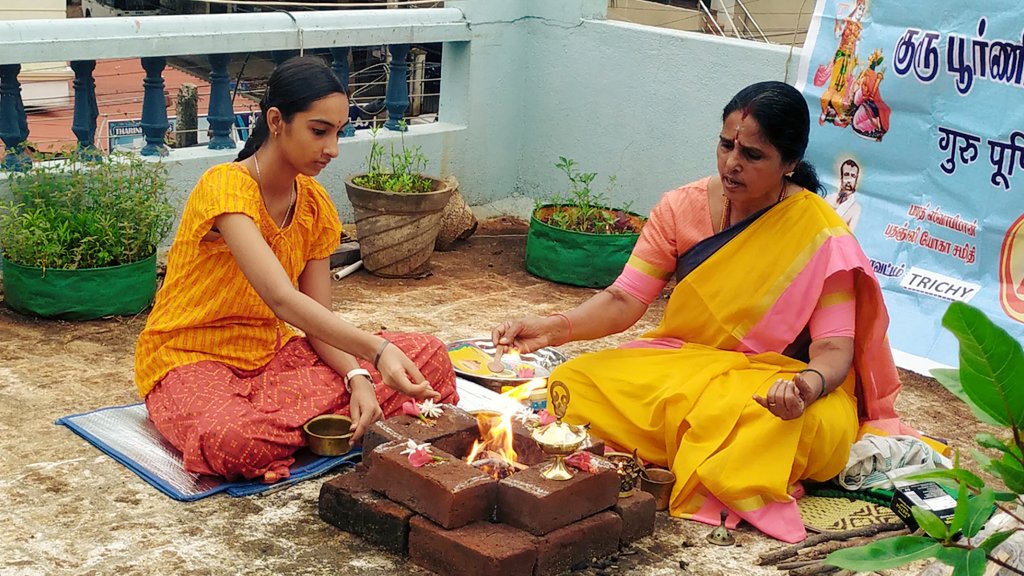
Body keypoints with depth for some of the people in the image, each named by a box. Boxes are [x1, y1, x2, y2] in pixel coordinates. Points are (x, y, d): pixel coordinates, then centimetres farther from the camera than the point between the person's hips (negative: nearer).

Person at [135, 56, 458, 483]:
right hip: (190, 361, -7)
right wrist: (376, 350, -46)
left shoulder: (316, 205, 2)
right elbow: (283, 301, -36)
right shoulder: (226, 188, -22)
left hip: (269, 353, 7)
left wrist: (359, 378, -22)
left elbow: (319, 320, -2)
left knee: (428, 356, -9)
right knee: (233, 441, -43)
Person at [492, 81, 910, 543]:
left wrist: (809, 384, -39)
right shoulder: (684, 207, -3)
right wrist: (556, 327, -24)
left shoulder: (820, 236, -12)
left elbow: (834, 347, -15)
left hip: (773, 381, -3)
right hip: (681, 363, 3)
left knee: (816, 424, -38)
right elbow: (623, 301, -5)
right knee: (573, 384, -20)